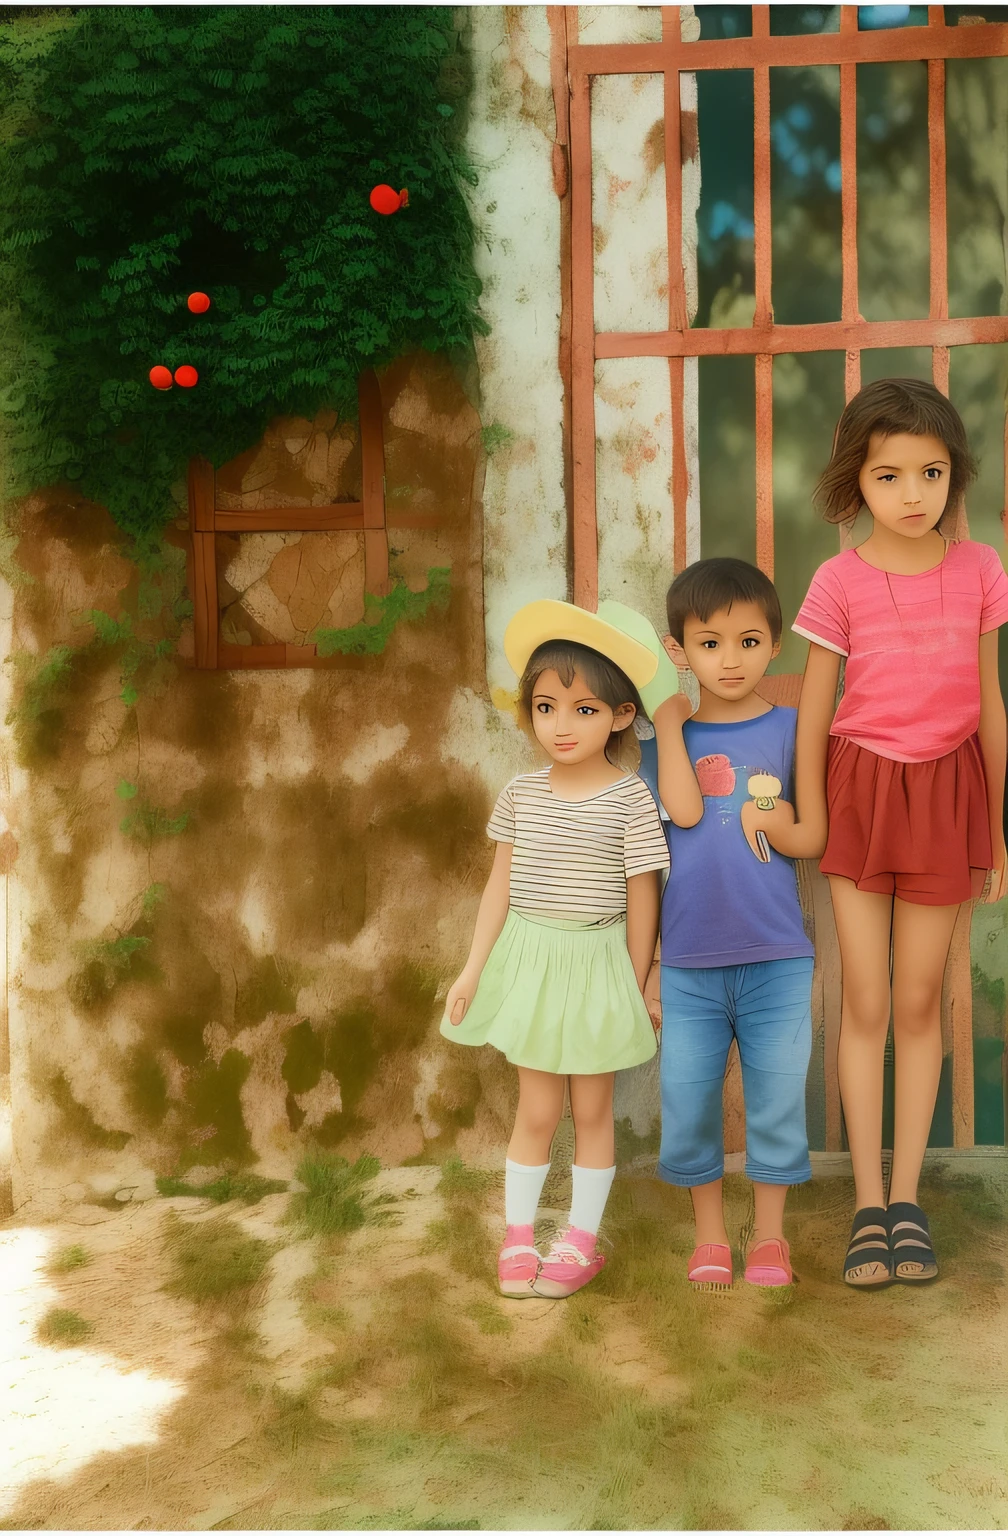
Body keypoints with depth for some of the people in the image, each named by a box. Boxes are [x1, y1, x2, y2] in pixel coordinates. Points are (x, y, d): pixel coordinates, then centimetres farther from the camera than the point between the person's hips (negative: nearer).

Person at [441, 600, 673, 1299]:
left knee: (592, 1109, 12)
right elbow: (501, 885, 6)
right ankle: (518, 1240, 24)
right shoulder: (522, 793, -2)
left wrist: (637, 987, -2)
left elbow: (641, 900, -6)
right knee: (537, 1109, 10)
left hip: (597, 962, -2)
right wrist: (473, 970, 5)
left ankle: (581, 1241, 26)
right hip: (530, 960, 2)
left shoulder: (630, 798, -12)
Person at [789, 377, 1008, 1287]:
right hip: (861, 791, -1)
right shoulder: (841, 582, -5)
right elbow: (812, 716, 0)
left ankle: (908, 1200, 17)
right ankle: (868, 1205, 13)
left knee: (919, 1001, 7)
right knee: (866, 1002, 3)